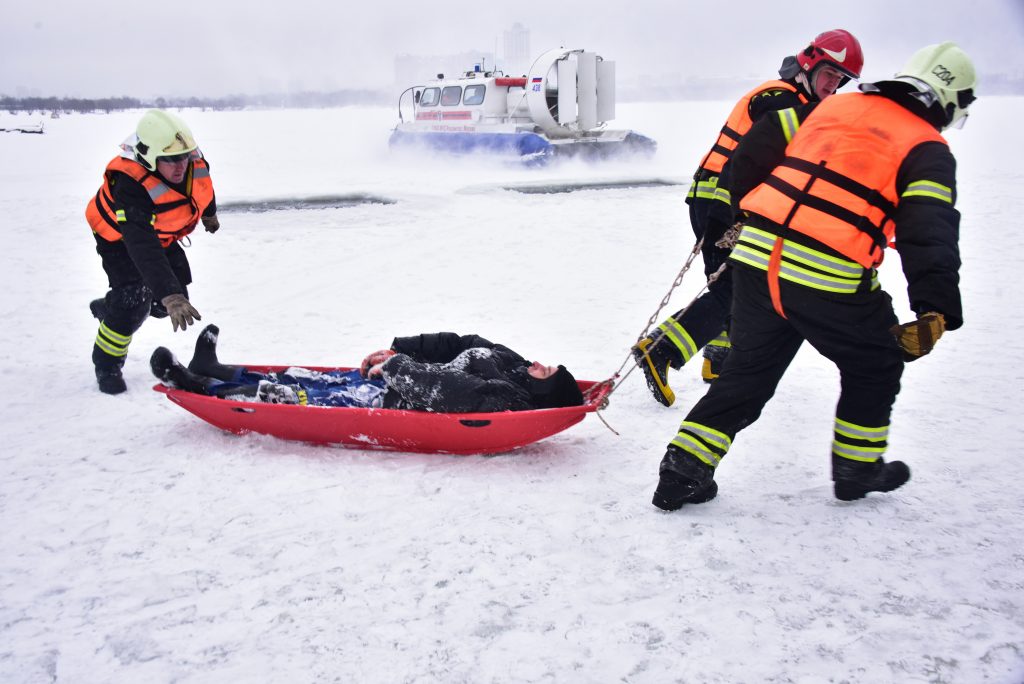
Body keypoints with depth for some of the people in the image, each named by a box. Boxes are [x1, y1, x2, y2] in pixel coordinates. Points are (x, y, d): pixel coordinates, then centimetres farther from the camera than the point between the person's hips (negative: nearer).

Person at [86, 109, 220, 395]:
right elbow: (143, 248, -53)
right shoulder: (130, 188, -44)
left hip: (161, 235, 6)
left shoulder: (193, 161, -26)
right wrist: (169, 295, -63)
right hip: (120, 238, -6)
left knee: (166, 304, 7)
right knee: (134, 302, -19)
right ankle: (107, 366, 7)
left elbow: (202, 187, 2)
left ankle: (107, 308, 36)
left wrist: (209, 213, 21)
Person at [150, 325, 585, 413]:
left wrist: (395, 364, -15)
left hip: (388, 404, -8)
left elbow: (436, 386, -29)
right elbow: (456, 345, 8)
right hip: (395, 381, 8)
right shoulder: (510, 364, 2)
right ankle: (214, 371, 25)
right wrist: (396, 351, 4)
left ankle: (199, 387, 11)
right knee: (316, 379, 13)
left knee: (301, 397, -3)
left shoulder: (503, 397, -26)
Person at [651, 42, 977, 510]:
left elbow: (755, 147, 20)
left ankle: (682, 472, 15)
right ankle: (856, 468, 32)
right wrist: (935, 311, -17)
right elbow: (929, 228, -11)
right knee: (876, 364, 22)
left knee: (749, 369, 19)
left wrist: (749, 213, 31)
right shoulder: (927, 149, 4)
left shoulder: (835, 105, 20)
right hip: (828, 283, -5)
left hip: (755, 258, 5)